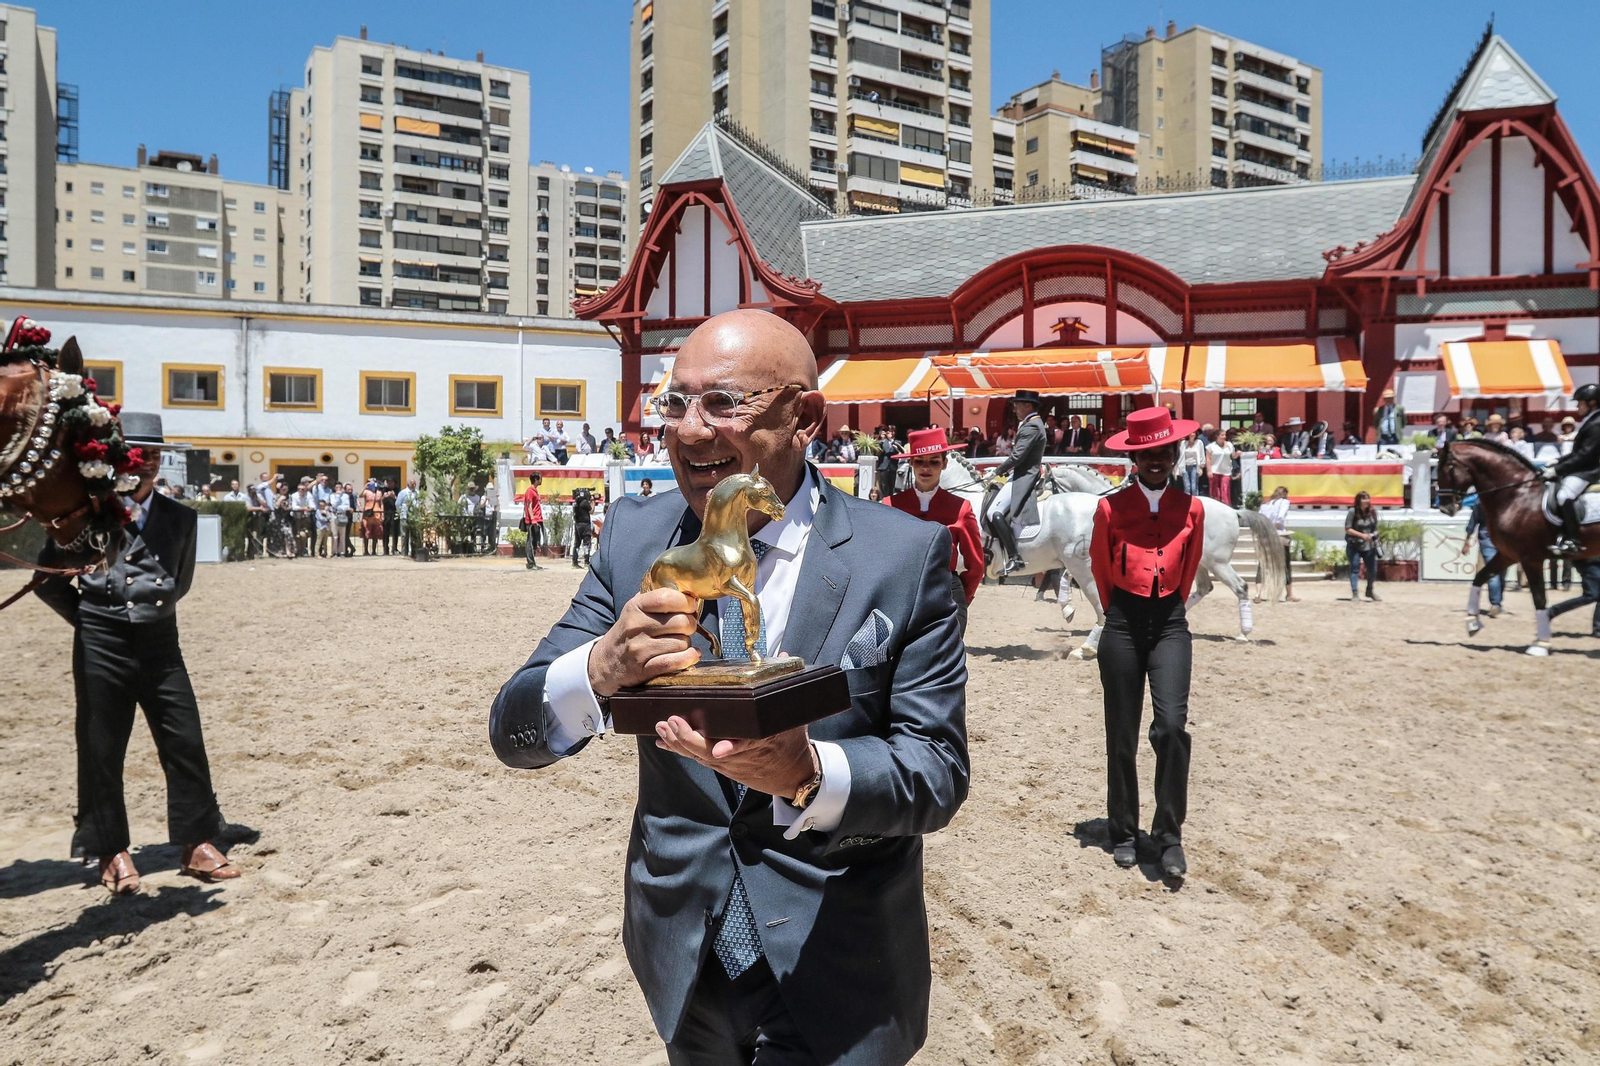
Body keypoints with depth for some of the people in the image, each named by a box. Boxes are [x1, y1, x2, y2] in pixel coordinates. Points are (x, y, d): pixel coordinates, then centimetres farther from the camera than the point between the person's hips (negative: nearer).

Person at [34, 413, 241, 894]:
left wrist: (152, 613, 14)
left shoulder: (180, 517, 7)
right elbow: (48, 579, 5)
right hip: (101, 646, -2)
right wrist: (88, 619, 6)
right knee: (101, 751, 5)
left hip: (160, 642, 3)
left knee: (186, 744, 2)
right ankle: (113, 853, 19)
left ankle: (196, 844, 14)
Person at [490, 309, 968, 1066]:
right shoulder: (635, 537, -5)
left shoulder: (905, 556, -14)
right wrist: (602, 667, -31)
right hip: (682, 964, 4)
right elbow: (514, 734, -8)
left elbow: (939, 775, -13)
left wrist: (809, 775, -34)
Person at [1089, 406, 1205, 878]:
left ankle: (1169, 835, -1)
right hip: (1123, 624, 0)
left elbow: (1189, 569, 16)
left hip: (1169, 622, 1)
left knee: (1172, 725, -16)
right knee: (1122, 735, 6)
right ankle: (1123, 833, 20)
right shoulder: (1110, 507, -1)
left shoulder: (1191, 508, 4)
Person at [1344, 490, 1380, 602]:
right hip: (1354, 546, -4)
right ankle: (1355, 594, -3)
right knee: (1355, 569, -5)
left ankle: (1369, 591, 30)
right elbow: (1348, 529, -12)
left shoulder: (1372, 512, 4)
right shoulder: (1352, 512, -10)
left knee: (1373, 569, 7)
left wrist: (1374, 535, -8)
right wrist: (1362, 535, -21)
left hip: (1369, 546, 4)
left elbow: (1375, 528, 13)